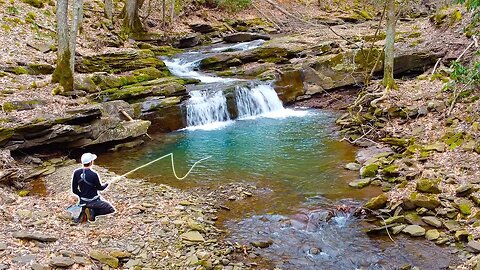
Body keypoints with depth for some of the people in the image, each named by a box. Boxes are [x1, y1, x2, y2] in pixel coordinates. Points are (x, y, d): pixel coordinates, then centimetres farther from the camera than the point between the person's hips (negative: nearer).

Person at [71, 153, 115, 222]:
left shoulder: (76, 173, -7)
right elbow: (100, 187, -6)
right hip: (94, 200, -6)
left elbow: (74, 190, 0)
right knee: (111, 209, 6)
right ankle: (92, 212, -11)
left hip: (83, 201, 6)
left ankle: (84, 212, 2)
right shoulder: (93, 174, -23)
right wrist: (106, 184, 15)